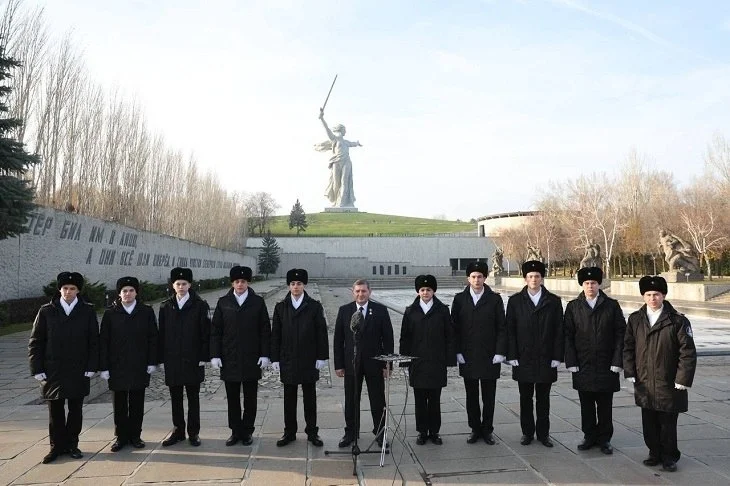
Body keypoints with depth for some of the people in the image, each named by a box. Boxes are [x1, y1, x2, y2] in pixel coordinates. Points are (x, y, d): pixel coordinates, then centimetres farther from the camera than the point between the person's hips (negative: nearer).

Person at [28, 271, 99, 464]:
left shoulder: (88, 311, 0)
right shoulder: (46, 311, 1)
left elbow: (94, 341, 0)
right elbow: (35, 342, 3)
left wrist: (91, 367, -5)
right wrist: (37, 369, -3)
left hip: (78, 372, 0)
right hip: (52, 371, 0)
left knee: (75, 410, 9)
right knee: (55, 411, 8)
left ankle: (72, 444, 22)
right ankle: (57, 446, 21)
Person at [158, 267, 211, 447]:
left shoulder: (200, 305, -3)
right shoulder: (165, 306, 5)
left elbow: (206, 333, -4)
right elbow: (161, 333, 6)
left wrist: (203, 357, -8)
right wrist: (161, 358, 3)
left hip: (193, 360, -2)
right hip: (172, 360, 3)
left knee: (193, 398, 6)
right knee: (175, 398, 11)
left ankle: (193, 433, 17)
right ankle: (178, 431, 24)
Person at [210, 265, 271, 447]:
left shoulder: (258, 302, 1)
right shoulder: (223, 302, 4)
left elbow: (265, 331, 1)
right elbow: (216, 330, 4)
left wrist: (264, 355, -5)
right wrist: (215, 355, -2)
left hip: (251, 360, -1)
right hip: (229, 360, 1)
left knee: (250, 398, 7)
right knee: (232, 398, 9)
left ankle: (247, 432, 20)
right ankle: (235, 432, 21)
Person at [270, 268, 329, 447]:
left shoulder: (314, 306, -1)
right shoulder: (280, 307, 4)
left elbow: (321, 333, -1)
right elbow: (275, 334, 5)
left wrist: (321, 357, -6)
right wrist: (275, 358, 0)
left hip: (309, 361, -1)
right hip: (288, 361, 1)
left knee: (310, 398, 8)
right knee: (289, 398, 10)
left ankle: (312, 432, 19)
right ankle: (289, 432, 22)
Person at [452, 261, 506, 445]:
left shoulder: (495, 299, 1)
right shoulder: (459, 299, 3)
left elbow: (501, 328, 0)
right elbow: (455, 328, 3)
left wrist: (500, 352, -6)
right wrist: (457, 352, -4)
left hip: (490, 357, -1)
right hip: (467, 357, 1)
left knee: (489, 397, 7)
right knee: (471, 396, 10)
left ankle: (487, 430, 20)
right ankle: (475, 429, 22)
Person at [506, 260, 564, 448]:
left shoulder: (554, 301, 2)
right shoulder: (515, 301, 1)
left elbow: (559, 332, 1)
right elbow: (510, 330, 0)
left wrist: (557, 357, -4)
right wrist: (512, 355, -5)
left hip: (546, 360, 0)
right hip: (523, 360, 0)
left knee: (543, 399, 10)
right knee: (525, 399, 9)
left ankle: (543, 433, 22)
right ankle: (527, 432, 21)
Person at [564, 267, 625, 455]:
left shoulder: (612, 305, 2)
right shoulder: (573, 307, 3)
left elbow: (620, 334, -1)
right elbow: (568, 336, 2)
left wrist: (617, 361, -7)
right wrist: (571, 362, -5)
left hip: (606, 366, -1)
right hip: (583, 366, 1)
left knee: (605, 406, 8)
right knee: (586, 405, 9)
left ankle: (604, 439, 21)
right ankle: (589, 436, 23)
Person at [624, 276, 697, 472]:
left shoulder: (677, 321, -8)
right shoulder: (635, 319, 3)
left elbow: (688, 352, -8)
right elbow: (628, 347, 8)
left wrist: (682, 380, -11)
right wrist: (630, 374, 3)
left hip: (668, 384, -3)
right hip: (644, 383, 3)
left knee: (668, 424, 8)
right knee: (649, 423, 12)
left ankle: (669, 456, 24)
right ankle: (655, 453, 29)